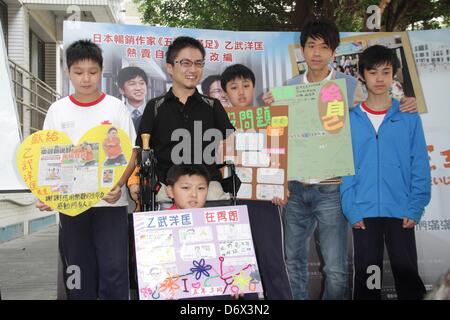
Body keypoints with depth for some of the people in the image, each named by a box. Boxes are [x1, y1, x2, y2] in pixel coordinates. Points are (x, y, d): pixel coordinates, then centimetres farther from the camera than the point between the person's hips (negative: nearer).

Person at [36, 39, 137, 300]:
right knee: (79, 271, 10)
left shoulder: (116, 107, 0)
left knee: (113, 270, -4)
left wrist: (118, 185, -17)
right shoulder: (57, 110, 4)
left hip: (109, 201, -2)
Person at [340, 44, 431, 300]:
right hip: (364, 212, 0)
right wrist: (350, 209, -7)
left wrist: (416, 207, -7)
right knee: (367, 277, 10)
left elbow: (420, 166, 1)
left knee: (408, 275, 7)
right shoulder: (350, 119, 3)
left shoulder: (409, 118, 3)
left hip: (401, 211, 0)